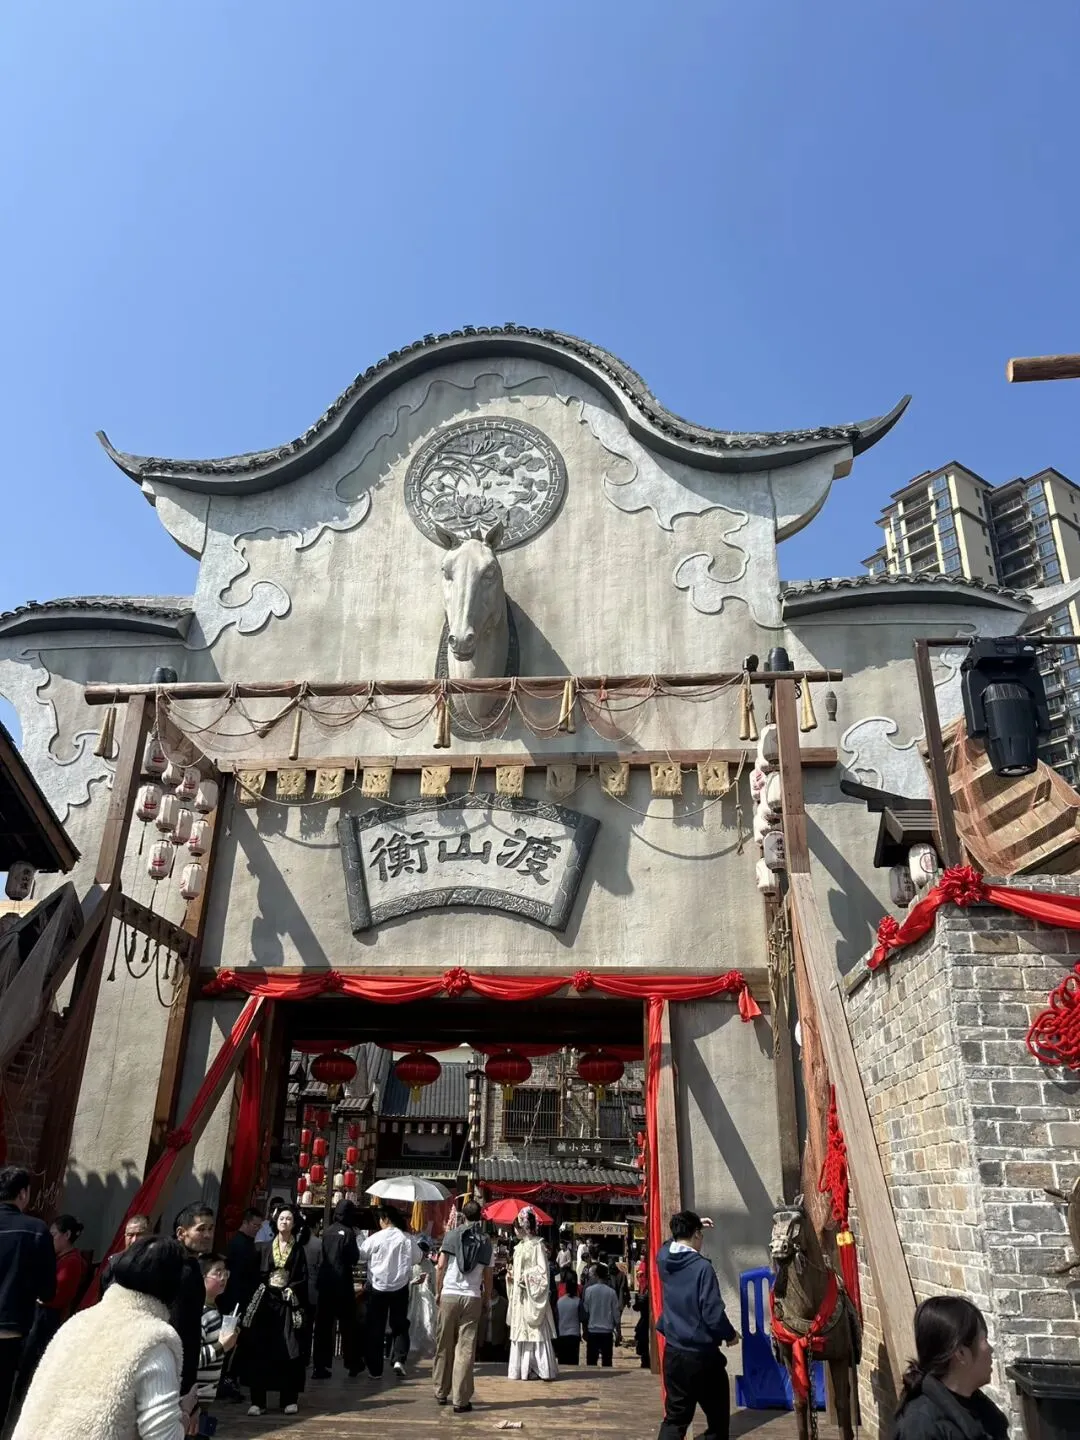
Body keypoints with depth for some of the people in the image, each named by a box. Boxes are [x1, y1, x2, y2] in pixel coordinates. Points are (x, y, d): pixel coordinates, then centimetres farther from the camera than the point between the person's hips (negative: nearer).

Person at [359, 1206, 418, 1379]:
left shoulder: (375, 1238, -12)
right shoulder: (407, 1238, -7)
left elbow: (361, 1254, -1)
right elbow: (417, 1257, 5)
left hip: (378, 1287, -1)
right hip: (400, 1287, 1)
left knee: (375, 1328, 10)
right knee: (400, 1325, 15)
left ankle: (375, 1369, 12)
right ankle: (399, 1359, -3)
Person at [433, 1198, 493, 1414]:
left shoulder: (451, 1235, 0)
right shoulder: (485, 1241, 3)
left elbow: (441, 1266, -2)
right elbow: (488, 1275, 5)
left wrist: (437, 1292, 9)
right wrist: (487, 1300, 15)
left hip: (449, 1295, 0)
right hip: (472, 1297, 0)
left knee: (444, 1346, 13)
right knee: (466, 1349, 2)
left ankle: (441, 1393, 23)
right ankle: (461, 1400, 1)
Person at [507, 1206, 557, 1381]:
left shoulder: (537, 1245, -10)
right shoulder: (519, 1247, 14)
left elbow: (542, 1270, -13)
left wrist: (525, 1277, -16)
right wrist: (513, 1277, 3)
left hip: (532, 1295, -8)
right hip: (519, 1295, 8)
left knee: (536, 1330, -6)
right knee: (519, 1330, 7)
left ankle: (544, 1369, -1)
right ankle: (522, 1369, 12)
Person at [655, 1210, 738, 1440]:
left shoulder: (663, 1259, -1)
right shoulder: (702, 1267, -20)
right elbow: (713, 1313, -20)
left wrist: (688, 1224, 30)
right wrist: (730, 1334, -1)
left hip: (673, 1352, 6)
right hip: (702, 1354, -5)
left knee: (675, 1418, 13)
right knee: (718, 1419, 13)